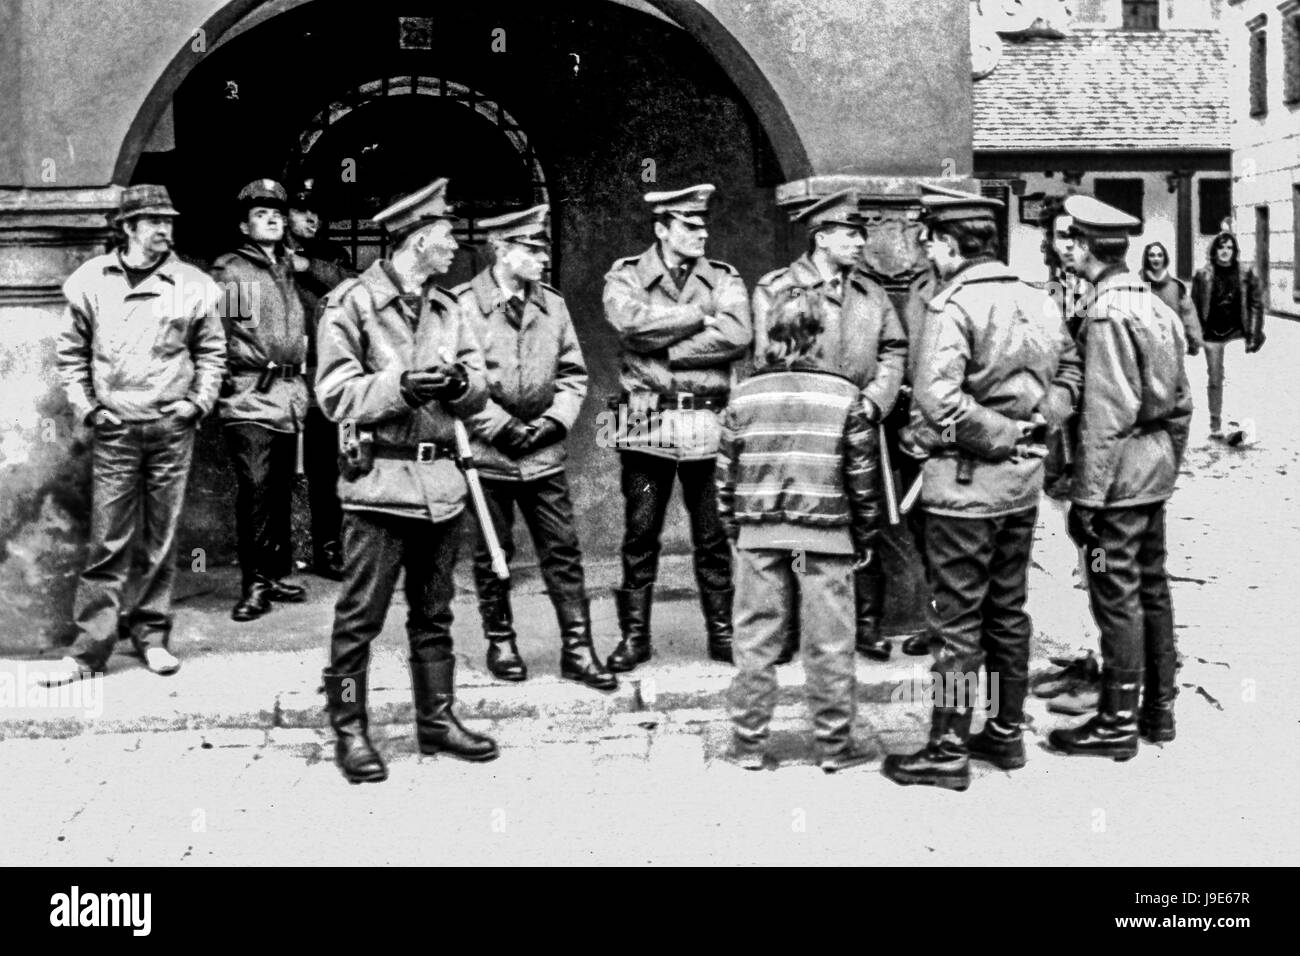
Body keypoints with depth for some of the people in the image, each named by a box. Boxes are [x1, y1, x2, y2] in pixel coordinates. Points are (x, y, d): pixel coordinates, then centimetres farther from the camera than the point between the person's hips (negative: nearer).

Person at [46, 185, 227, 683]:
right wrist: (84, 405, 1)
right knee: (108, 543, -1)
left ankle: (151, 633, 20)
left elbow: (212, 351, 13)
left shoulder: (193, 285, 3)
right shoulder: (91, 280, 3)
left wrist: (199, 401, 1)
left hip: (172, 428, 1)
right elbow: (71, 351, 10)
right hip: (114, 430, -1)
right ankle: (89, 647, 6)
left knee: (161, 539, 7)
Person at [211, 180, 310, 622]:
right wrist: (219, 379, -14)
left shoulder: (290, 270, 19)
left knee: (281, 489, 11)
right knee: (254, 487, -12)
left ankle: (276, 574, 20)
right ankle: (255, 584, -7)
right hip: (249, 396, -6)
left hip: (288, 395, 7)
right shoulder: (229, 271, -1)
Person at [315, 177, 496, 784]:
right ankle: (349, 731, 8)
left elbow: (479, 392, 12)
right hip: (380, 478, -6)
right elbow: (335, 394, -8)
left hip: (441, 480, 6)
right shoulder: (352, 303, -4)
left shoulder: (447, 309, 15)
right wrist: (401, 386, -21)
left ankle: (437, 719, 24)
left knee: (435, 613, 14)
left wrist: (460, 383, -10)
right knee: (360, 614, -2)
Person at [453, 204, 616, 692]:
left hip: (543, 452, 4)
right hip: (485, 452, -3)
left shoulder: (553, 305, 8)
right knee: (492, 555, 8)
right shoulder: (462, 304, -7)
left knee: (563, 551, 2)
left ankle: (577, 648, 8)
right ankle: (500, 643, 23)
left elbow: (573, 372, 11)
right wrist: (501, 426, -12)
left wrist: (552, 421, -3)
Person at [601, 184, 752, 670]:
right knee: (640, 534, 4)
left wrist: (666, 349, -12)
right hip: (646, 422, -1)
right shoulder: (625, 277, 7)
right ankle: (634, 634, 13)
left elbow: (737, 336, -10)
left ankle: (722, 632, 17)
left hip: (708, 422, 1)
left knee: (713, 535, 6)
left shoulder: (724, 279, 9)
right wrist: (699, 316, -8)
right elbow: (632, 322, -16)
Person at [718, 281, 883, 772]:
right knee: (829, 645, 6)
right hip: (825, 536, -2)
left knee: (755, 640, 9)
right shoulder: (844, 395, -4)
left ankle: (749, 744, 14)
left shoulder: (745, 395, 1)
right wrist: (866, 537, 9)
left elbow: (725, 474, 4)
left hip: (758, 535, 2)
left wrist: (733, 530, 16)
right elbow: (863, 476, -2)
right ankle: (834, 745, 14)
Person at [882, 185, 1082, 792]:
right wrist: (1032, 427, 6)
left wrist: (999, 435, -15)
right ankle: (1007, 732, 27)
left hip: (965, 481, -7)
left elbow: (937, 399, -26)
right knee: (1008, 610, 17)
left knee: (958, 620, 0)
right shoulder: (1037, 302, 6)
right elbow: (1068, 375, 13)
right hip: (1023, 481, 7)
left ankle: (949, 751, 7)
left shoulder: (954, 306, -16)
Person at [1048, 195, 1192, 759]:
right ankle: (1159, 707, 25)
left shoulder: (1106, 314, -17)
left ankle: (1118, 723, 6)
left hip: (1119, 471, -9)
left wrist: (1086, 498, -18)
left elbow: (1103, 416, -21)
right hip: (1157, 467, 9)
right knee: (1151, 587, 15)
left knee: (1116, 596, -2)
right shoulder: (1156, 306, 9)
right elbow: (1181, 400, 14)